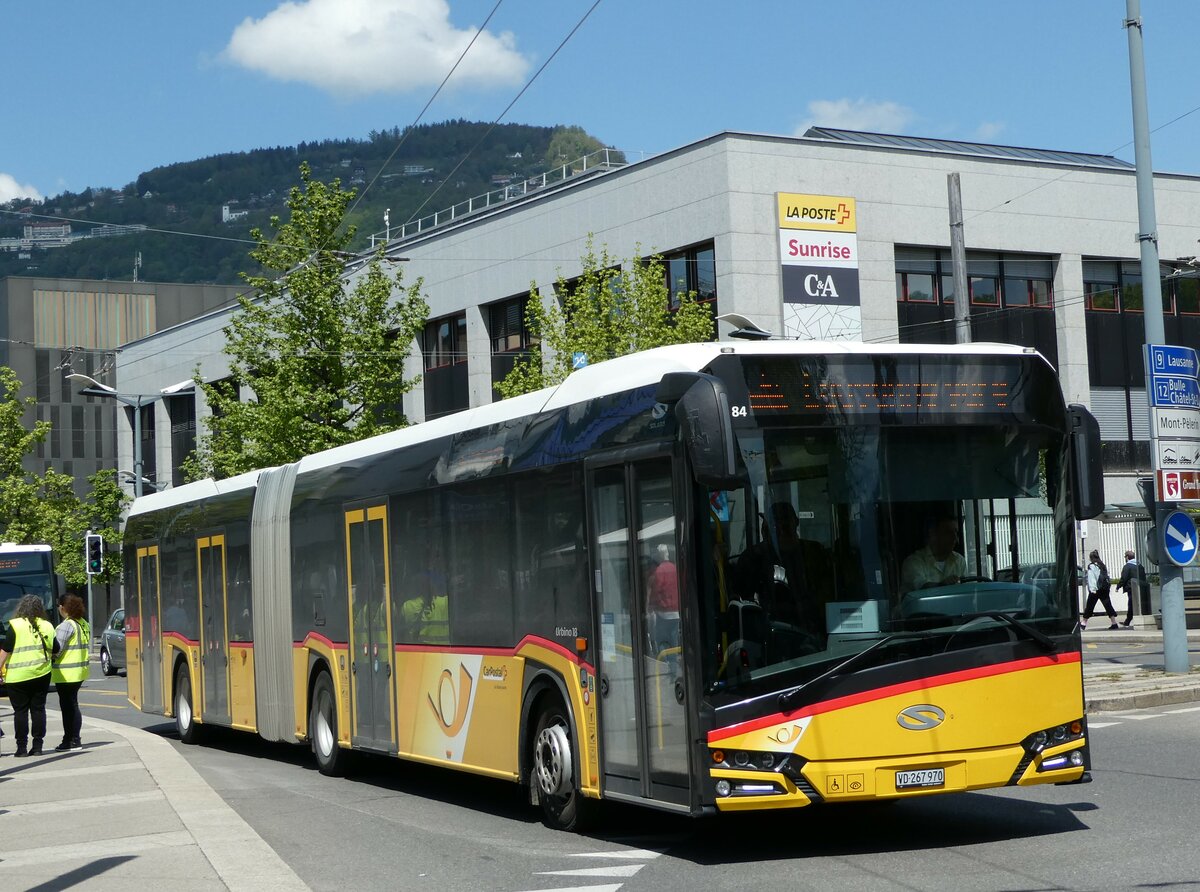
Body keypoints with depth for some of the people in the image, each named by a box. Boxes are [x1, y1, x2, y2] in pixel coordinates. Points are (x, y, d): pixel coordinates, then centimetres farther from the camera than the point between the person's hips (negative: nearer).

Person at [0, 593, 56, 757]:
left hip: (18, 676, -3)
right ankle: (37, 746, 7)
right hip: (42, 674, 3)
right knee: (38, 709, 8)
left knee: (20, 711, 2)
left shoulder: (15, 625, -6)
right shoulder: (48, 627, 7)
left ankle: (22, 747, 2)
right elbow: (55, 651, 14)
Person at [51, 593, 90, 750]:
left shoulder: (66, 625, -18)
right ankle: (75, 739, 18)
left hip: (66, 672, -9)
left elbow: (56, 650, -19)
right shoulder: (84, 624, 9)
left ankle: (70, 740, 1)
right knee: (72, 705, 15)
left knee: (68, 706, -2)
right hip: (80, 671, 9)